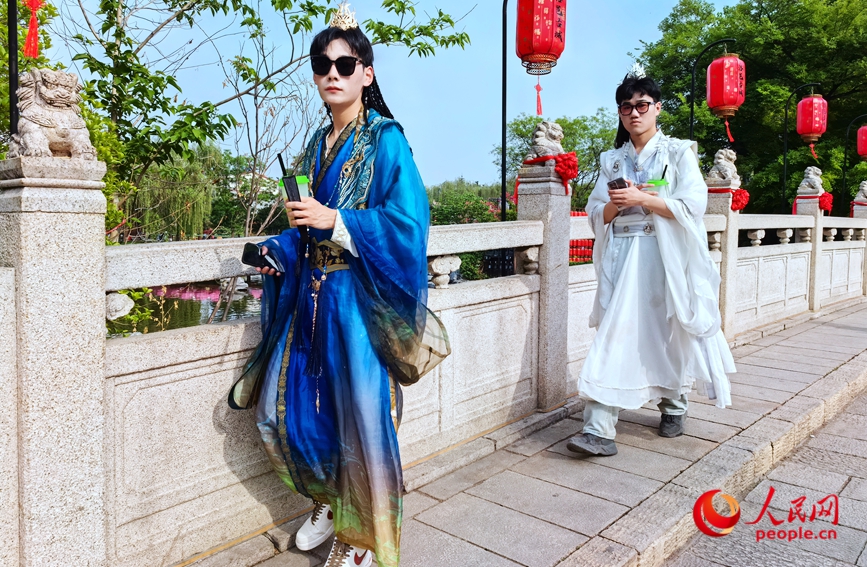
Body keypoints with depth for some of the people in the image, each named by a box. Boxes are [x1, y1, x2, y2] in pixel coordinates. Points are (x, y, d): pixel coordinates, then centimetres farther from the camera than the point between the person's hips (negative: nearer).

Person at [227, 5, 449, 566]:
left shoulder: (385, 139, -6)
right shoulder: (318, 143, 15)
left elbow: (409, 218, -17)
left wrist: (334, 220, -20)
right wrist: (277, 251, 3)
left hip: (357, 297, -7)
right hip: (310, 293, 7)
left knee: (360, 410, 0)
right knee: (286, 408, 9)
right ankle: (331, 502, 34)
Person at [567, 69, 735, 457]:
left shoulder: (678, 153, 5)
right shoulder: (612, 160, 15)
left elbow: (693, 206, -8)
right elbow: (596, 215, 12)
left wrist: (642, 199, -16)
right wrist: (615, 205, -10)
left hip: (664, 257, -2)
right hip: (621, 257, 2)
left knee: (669, 331, 5)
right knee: (615, 333, -7)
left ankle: (674, 406, 32)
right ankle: (599, 429, -11)